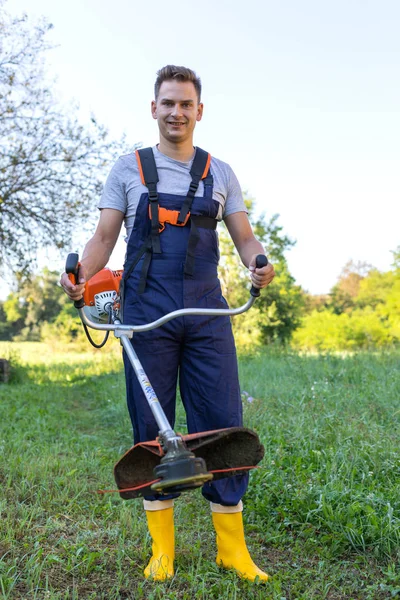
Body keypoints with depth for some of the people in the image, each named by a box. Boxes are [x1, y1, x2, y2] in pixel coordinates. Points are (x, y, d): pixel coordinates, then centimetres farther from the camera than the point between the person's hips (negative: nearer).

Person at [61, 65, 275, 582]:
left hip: (207, 312, 1)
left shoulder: (219, 173, 15)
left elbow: (243, 236, 12)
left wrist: (258, 263, -10)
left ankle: (232, 547, 11)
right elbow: (104, 236, 7)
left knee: (222, 424, -1)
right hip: (147, 311, -1)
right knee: (151, 427, 3)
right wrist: (81, 276, -13)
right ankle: (162, 547, 16)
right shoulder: (129, 169, 11)